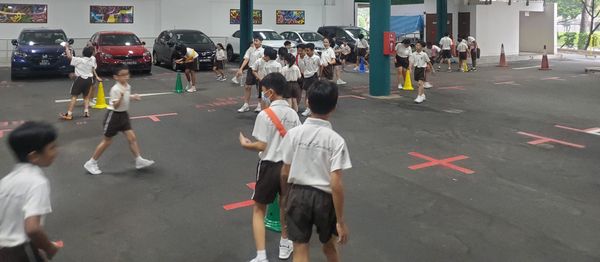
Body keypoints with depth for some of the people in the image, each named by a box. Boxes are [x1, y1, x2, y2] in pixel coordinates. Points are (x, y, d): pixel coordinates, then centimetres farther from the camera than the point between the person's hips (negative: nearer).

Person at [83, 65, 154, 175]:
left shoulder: (127, 86, 2)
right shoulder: (115, 89, -24)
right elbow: (115, 106, -28)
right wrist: (121, 96, -42)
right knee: (107, 141, 4)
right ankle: (91, 163, 18)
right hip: (114, 115, -7)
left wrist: (132, 97, 6)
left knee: (132, 138, 1)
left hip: (123, 115, 7)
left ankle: (139, 160, 8)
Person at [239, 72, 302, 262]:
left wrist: (246, 144, 1)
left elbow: (262, 146, -17)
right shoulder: (293, 114, -1)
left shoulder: (264, 115, -17)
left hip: (269, 166, -5)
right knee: (285, 205, 24)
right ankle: (285, 245, 39)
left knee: (259, 210, 7)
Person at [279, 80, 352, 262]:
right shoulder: (336, 140, -16)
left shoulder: (294, 133, -9)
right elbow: (336, 184, -19)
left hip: (298, 194, 1)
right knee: (329, 247, 24)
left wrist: (285, 196, 17)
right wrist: (341, 221, -12)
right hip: (323, 198, -1)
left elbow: (285, 173, -2)